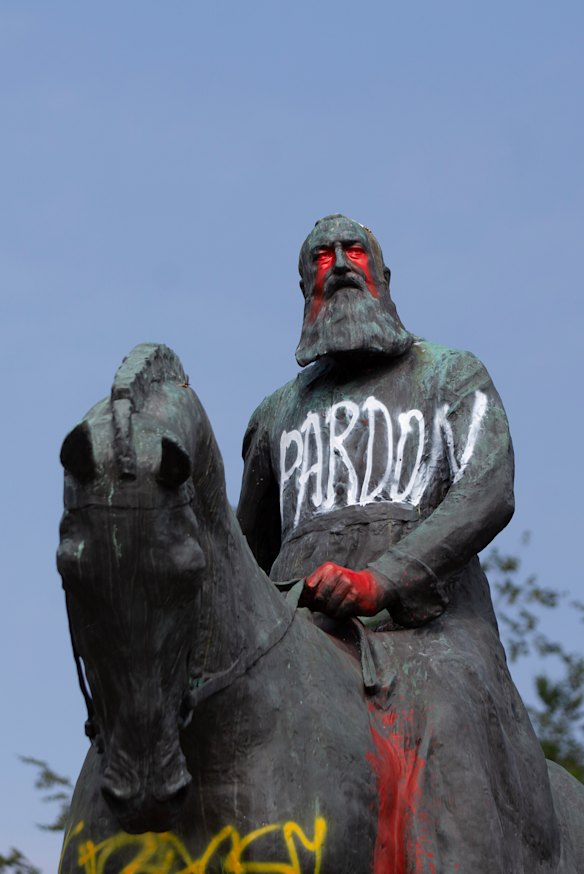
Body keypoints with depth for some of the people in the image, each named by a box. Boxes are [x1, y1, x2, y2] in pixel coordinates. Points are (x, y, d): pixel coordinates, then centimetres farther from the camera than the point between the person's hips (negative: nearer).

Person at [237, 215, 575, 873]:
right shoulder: (278, 414, 29)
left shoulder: (452, 376, 17)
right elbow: (252, 551, 38)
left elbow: (488, 494, -2)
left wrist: (380, 580, -18)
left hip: (423, 626, -3)